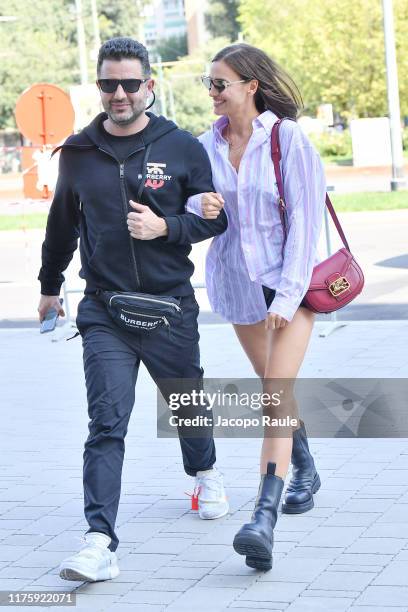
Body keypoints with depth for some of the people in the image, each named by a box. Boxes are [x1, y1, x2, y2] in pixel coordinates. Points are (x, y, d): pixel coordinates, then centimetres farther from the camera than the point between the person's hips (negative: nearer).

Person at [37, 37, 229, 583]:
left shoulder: (182, 148, -2)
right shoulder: (78, 153, 4)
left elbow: (215, 217, 3)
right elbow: (62, 224, 19)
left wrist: (165, 227, -15)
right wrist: (50, 285, 29)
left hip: (171, 307, 0)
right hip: (104, 312, 0)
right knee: (107, 423, -11)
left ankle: (205, 472, 50)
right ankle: (100, 541, -18)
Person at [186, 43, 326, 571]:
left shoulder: (286, 138, -11)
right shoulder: (208, 144, 3)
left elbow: (303, 219, -13)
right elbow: (183, 205, -2)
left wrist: (287, 295, -18)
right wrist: (198, 206, -27)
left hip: (288, 280, -5)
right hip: (236, 283, 5)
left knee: (276, 394, -16)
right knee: (275, 389, 19)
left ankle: (264, 519, -24)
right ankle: (305, 471, 42)